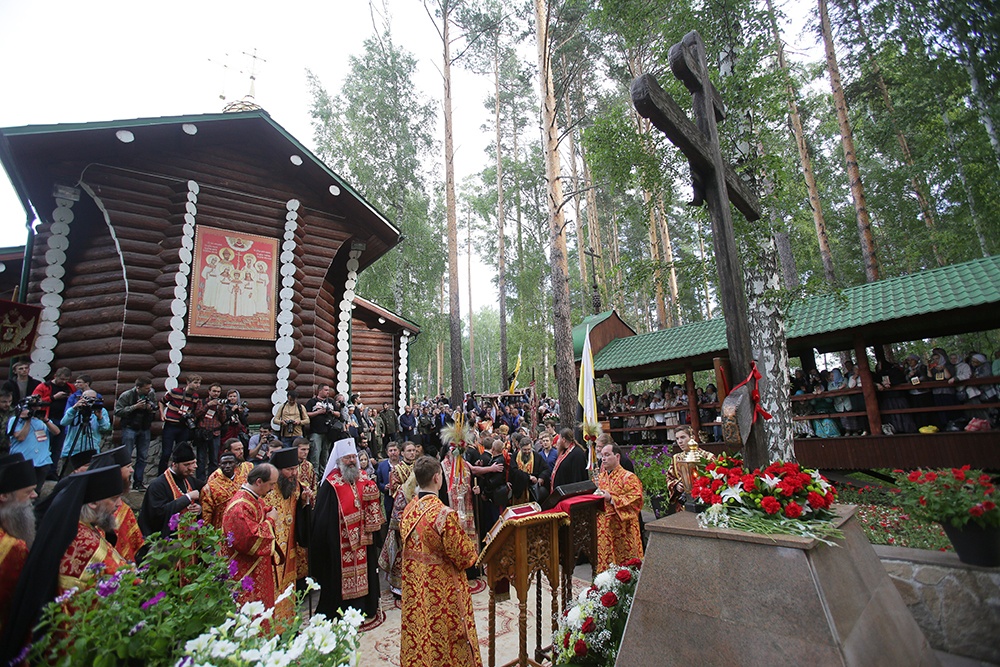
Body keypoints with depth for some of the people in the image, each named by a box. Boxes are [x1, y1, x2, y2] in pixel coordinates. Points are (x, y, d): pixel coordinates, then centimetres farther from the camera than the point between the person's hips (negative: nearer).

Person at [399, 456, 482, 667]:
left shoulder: (408, 510, -7)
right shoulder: (445, 514, -28)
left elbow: (407, 545, 8)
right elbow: (463, 556, -19)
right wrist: (472, 546, 1)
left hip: (414, 587, 6)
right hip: (442, 590, -6)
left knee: (418, 635, 23)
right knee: (445, 638, 14)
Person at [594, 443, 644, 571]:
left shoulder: (628, 477, -7)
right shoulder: (600, 477, 13)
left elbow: (636, 499, -18)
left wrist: (611, 498, -22)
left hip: (622, 528, -6)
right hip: (602, 527, 6)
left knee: (624, 563, 1)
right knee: (603, 558, 10)